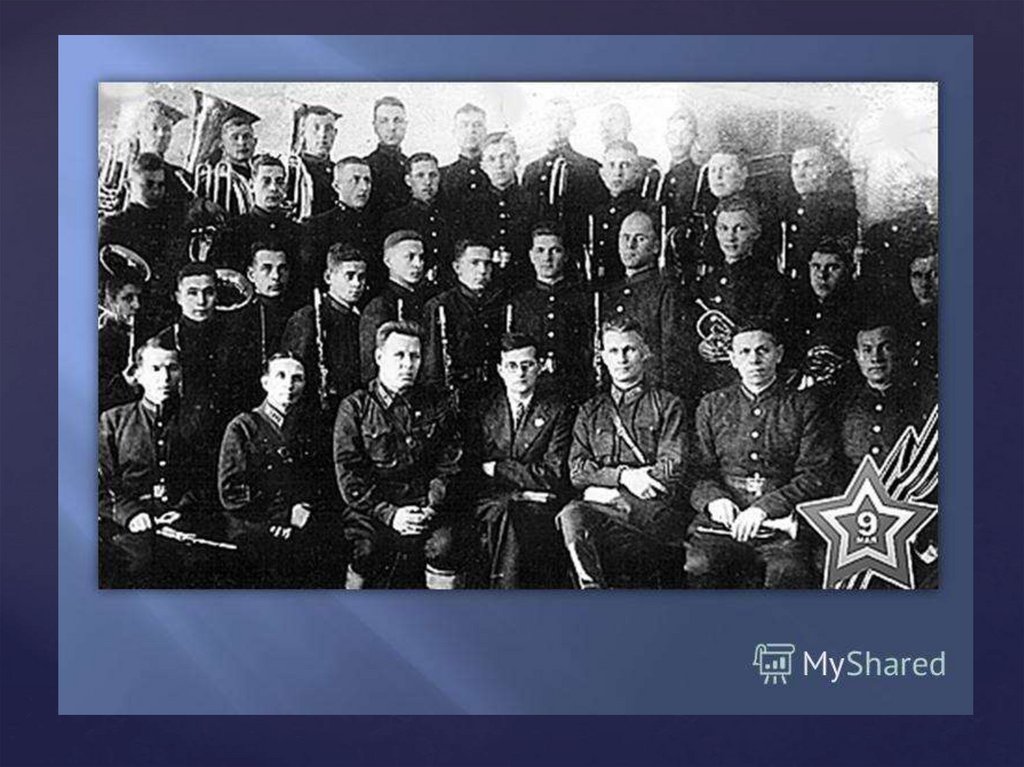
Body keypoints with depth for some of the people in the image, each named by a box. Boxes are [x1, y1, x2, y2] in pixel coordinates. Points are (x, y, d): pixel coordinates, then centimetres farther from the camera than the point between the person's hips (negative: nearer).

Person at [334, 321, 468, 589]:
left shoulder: (438, 405, 13)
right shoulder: (355, 407, 7)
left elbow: (449, 466, 9)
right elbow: (348, 474, 0)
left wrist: (430, 508, -8)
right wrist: (389, 513, -12)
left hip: (427, 509, 1)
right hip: (372, 510, -1)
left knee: (445, 545, -26)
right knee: (367, 549, -28)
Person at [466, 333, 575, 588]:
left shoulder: (558, 409, 6)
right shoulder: (484, 410, 12)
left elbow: (553, 475, -2)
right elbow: (469, 468, 4)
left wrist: (497, 468, -5)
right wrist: (524, 490, -9)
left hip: (542, 507, -1)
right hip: (492, 503, 2)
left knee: (513, 520, -30)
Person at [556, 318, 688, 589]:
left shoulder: (667, 405, 12)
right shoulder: (590, 411, 22)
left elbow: (672, 471, -1)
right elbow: (577, 471, 10)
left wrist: (609, 492, -8)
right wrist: (622, 475, -9)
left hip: (655, 509, -3)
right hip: (603, 507, 4)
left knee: (573, 518, -31)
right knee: (572, 514, -33)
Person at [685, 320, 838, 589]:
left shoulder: (804, 405, 11)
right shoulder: (712, 405, 18)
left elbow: (818, 476, 2)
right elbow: (699, 471, 14)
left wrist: (765, 507, -11)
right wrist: (713, 498, -10)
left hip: (782, 521, -1)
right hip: (723, 519, 1)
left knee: (788, 572, -34)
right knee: (699, 566, -31)